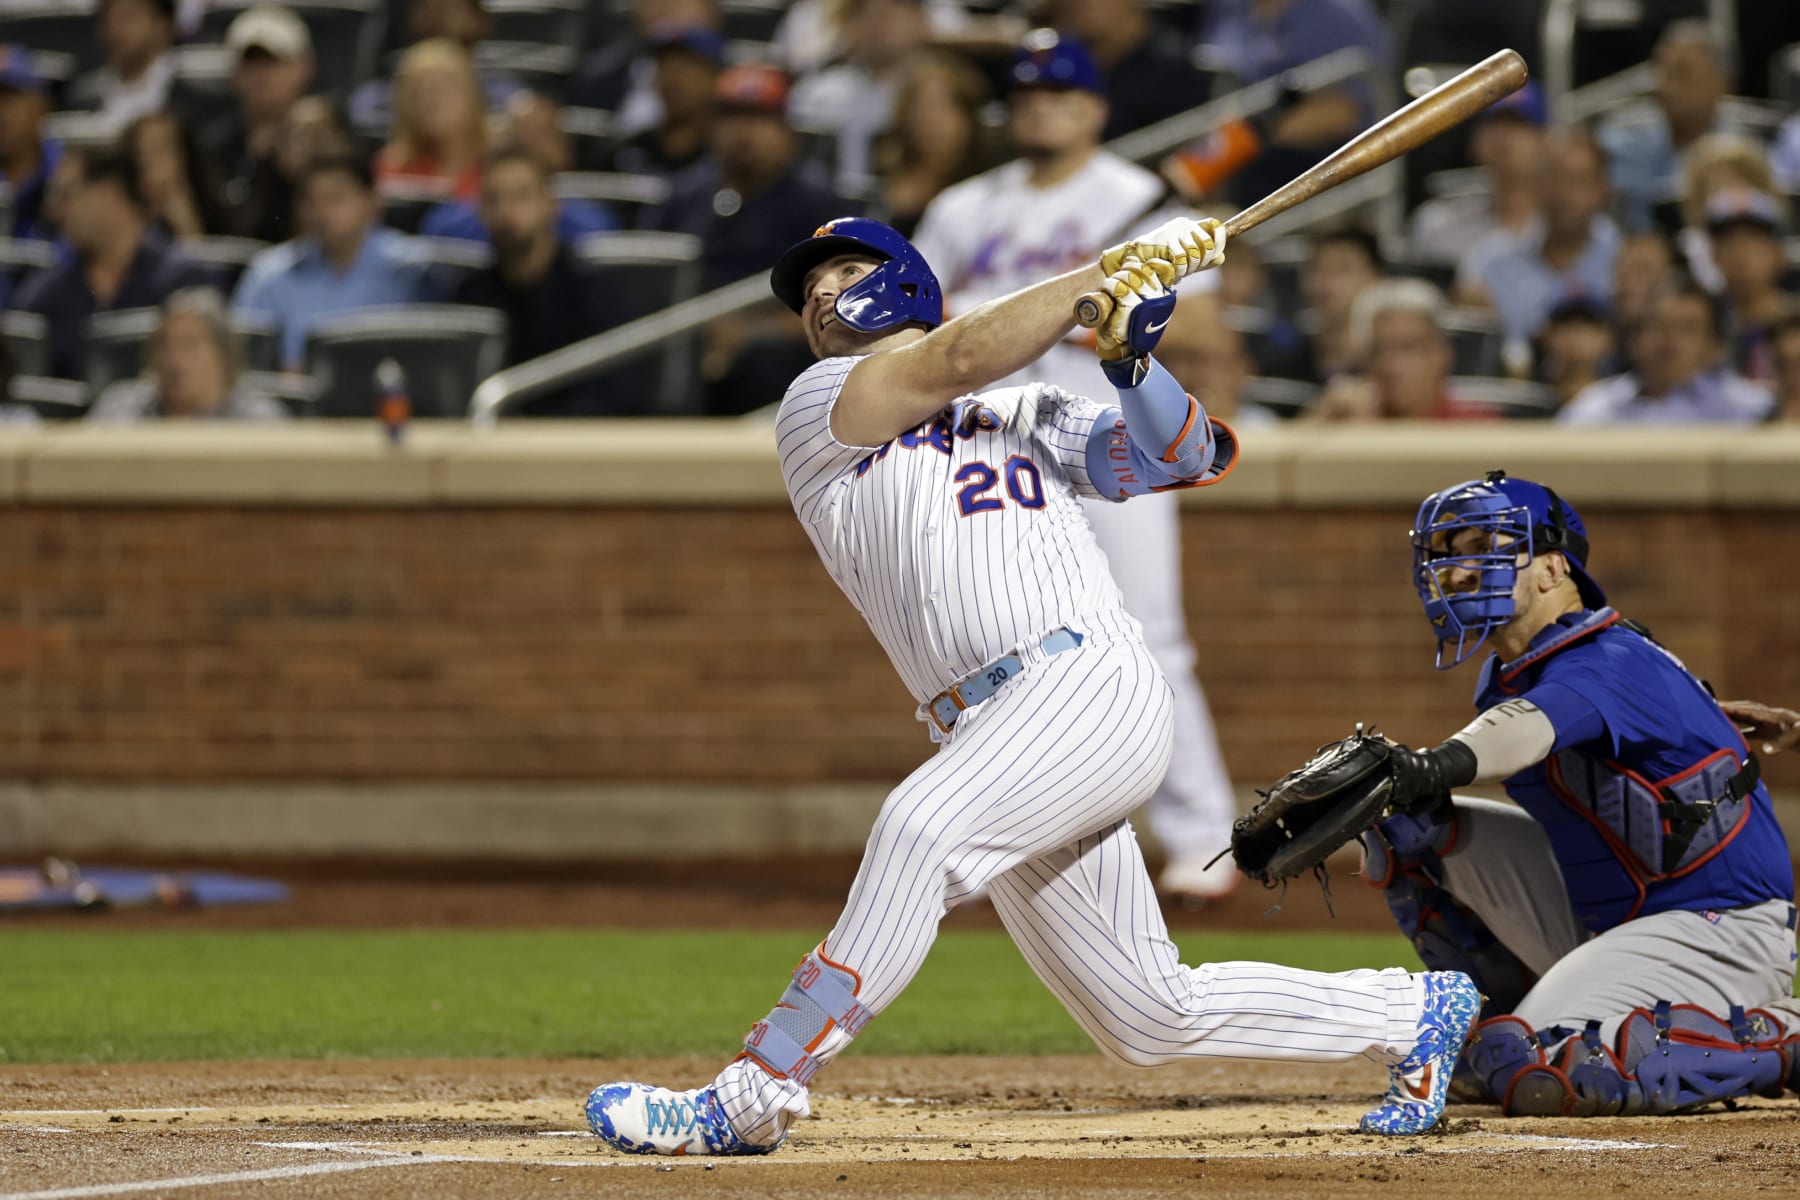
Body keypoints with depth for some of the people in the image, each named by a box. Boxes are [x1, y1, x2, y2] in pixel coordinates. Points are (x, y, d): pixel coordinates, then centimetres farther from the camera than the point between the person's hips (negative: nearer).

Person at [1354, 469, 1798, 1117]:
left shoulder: (1614, 662, -25)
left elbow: (1531, 727, -44)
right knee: (1406, 823, 6)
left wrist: (1439, 765, -62)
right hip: (1602, 919, 9)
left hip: (1720, 932, -9)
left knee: (1532, 1073, -29)